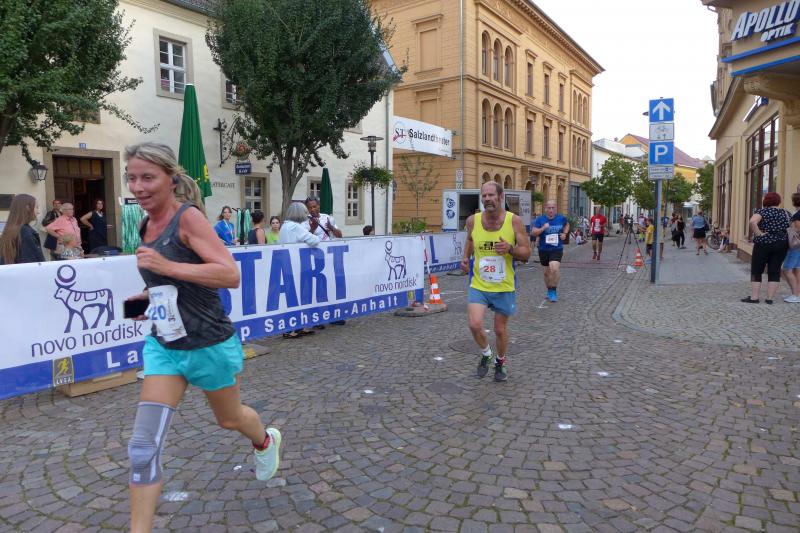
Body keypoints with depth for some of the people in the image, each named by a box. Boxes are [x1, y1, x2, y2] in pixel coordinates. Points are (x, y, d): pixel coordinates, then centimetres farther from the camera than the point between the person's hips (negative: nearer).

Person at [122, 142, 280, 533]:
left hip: (209, 345, -5)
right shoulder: (147, 225, 4)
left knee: (229, 419, 21)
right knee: (143, 447, -5)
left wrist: (166, 267, -31)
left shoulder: (188, 217, -17)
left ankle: (266, 442, 55)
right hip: (164, 346, 5)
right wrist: (151, 295, 6)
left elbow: (231, 275, -28)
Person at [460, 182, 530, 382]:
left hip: (504, 287, -1)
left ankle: (501, 362, 41)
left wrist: (510, 249, -26)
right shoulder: (473, 220, -4)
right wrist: (465, 258, -2)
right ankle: (485, 353, 17)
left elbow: (526, 253, -6)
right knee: (474, 324, -16)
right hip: (478, 285, 1)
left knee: (500, 330, 12)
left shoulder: (514, 221, -10)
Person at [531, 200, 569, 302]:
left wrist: (565, 233, 5)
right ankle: (549, 291, 36)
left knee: (555, 268, -23)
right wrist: (543, 228, -24)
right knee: (547, 272, 14)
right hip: (543, 249, 1)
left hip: (557, 249, -1)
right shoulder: (540, 219, -5)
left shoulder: (561, 218, 0)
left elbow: (567, 225, 22)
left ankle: (553, 291, -9)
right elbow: (533, 232, -11)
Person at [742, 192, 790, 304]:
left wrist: (758, 233, -16)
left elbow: (752, 222, -26)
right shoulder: (785, 213, 9)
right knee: (774, 272, 7)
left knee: (756, 271, 4)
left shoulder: (762, 211, -8)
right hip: (781, 245, 4)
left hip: (763, 244, -4)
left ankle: (754, 297, 2)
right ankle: (770, 298, 6)